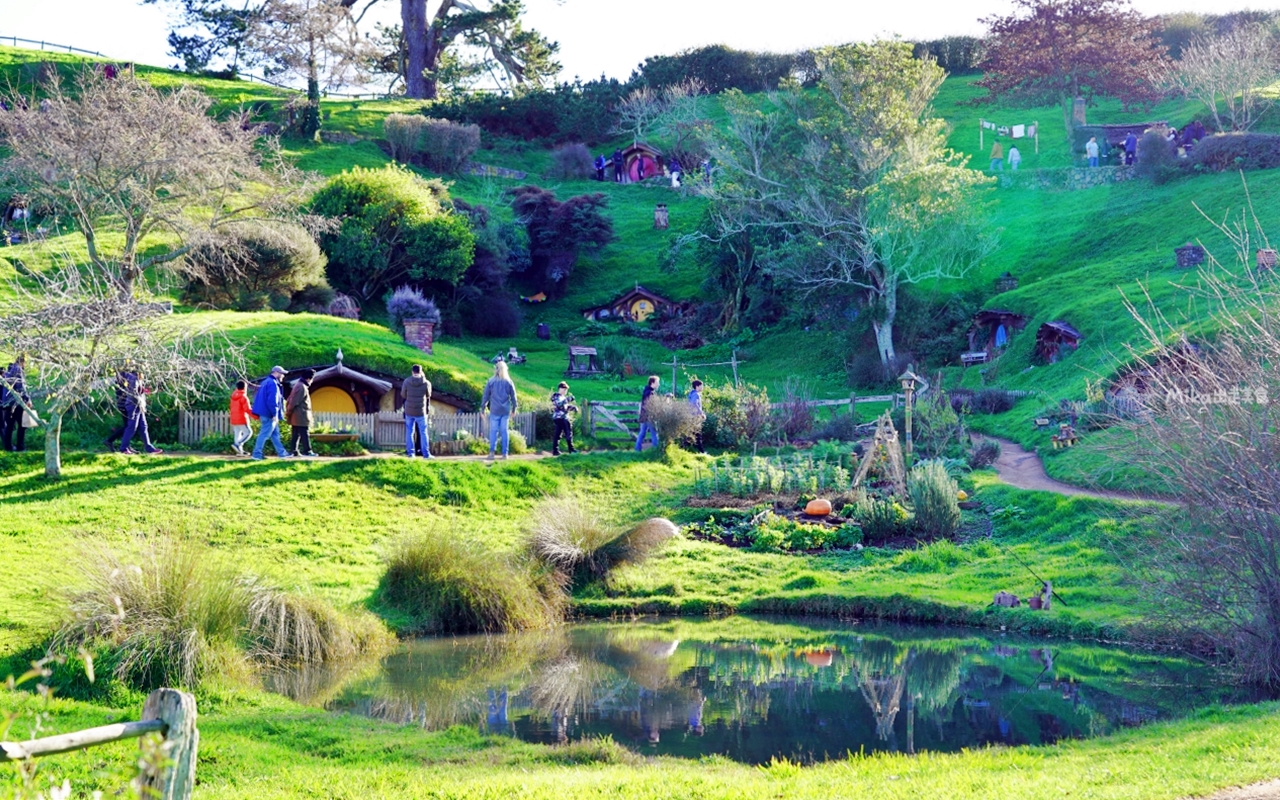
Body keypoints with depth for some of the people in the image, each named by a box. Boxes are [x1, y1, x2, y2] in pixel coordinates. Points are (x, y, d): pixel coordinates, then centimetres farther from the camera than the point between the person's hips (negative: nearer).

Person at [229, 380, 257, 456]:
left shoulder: (233, 397, 10)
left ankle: (239, 451, 4)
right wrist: (255, 416, -11)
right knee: (248, 432, -1)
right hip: (242, 419, -8)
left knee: (237, 434, 8)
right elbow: (247, 409, -18)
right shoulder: (243, 397, -14)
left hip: (234, 420, 8)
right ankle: (237, 444, -15)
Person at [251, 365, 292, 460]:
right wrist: (274, 414, -22)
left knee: (275, 434, 14)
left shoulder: (266, 382, 18)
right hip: (269, 414, -10)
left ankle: (282, 453, 19)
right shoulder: (273, 384, -15)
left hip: (264, 413, 10)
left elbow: (258, 398, 23)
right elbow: (272, 400, -24)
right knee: (265, 434, -6)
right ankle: (257, 454, -5)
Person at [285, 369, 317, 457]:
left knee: (296, 435, 10)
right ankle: (307, 451, -7)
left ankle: (294, 451, 12)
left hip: (296, 417, 10)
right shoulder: (302, 387, -18)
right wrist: (288, 413, -9)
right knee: (305, 434, -7)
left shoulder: (298, 385, 15)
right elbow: (294, 402, -19)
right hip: (301, 417, -10)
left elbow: (292, 401, 18)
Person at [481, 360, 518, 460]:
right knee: (504, 431, 6)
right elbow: (513, 397, 9)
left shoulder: (491, 381, -3)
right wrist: (513, 409, 19)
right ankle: (505, 453, 6)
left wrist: (482, 408, 7)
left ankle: (492, 451, -12)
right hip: (505, 410, 2)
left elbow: (486, 396, 0)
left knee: (493, 430, 1)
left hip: (495, 410, -2)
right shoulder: (509, 382, 3)